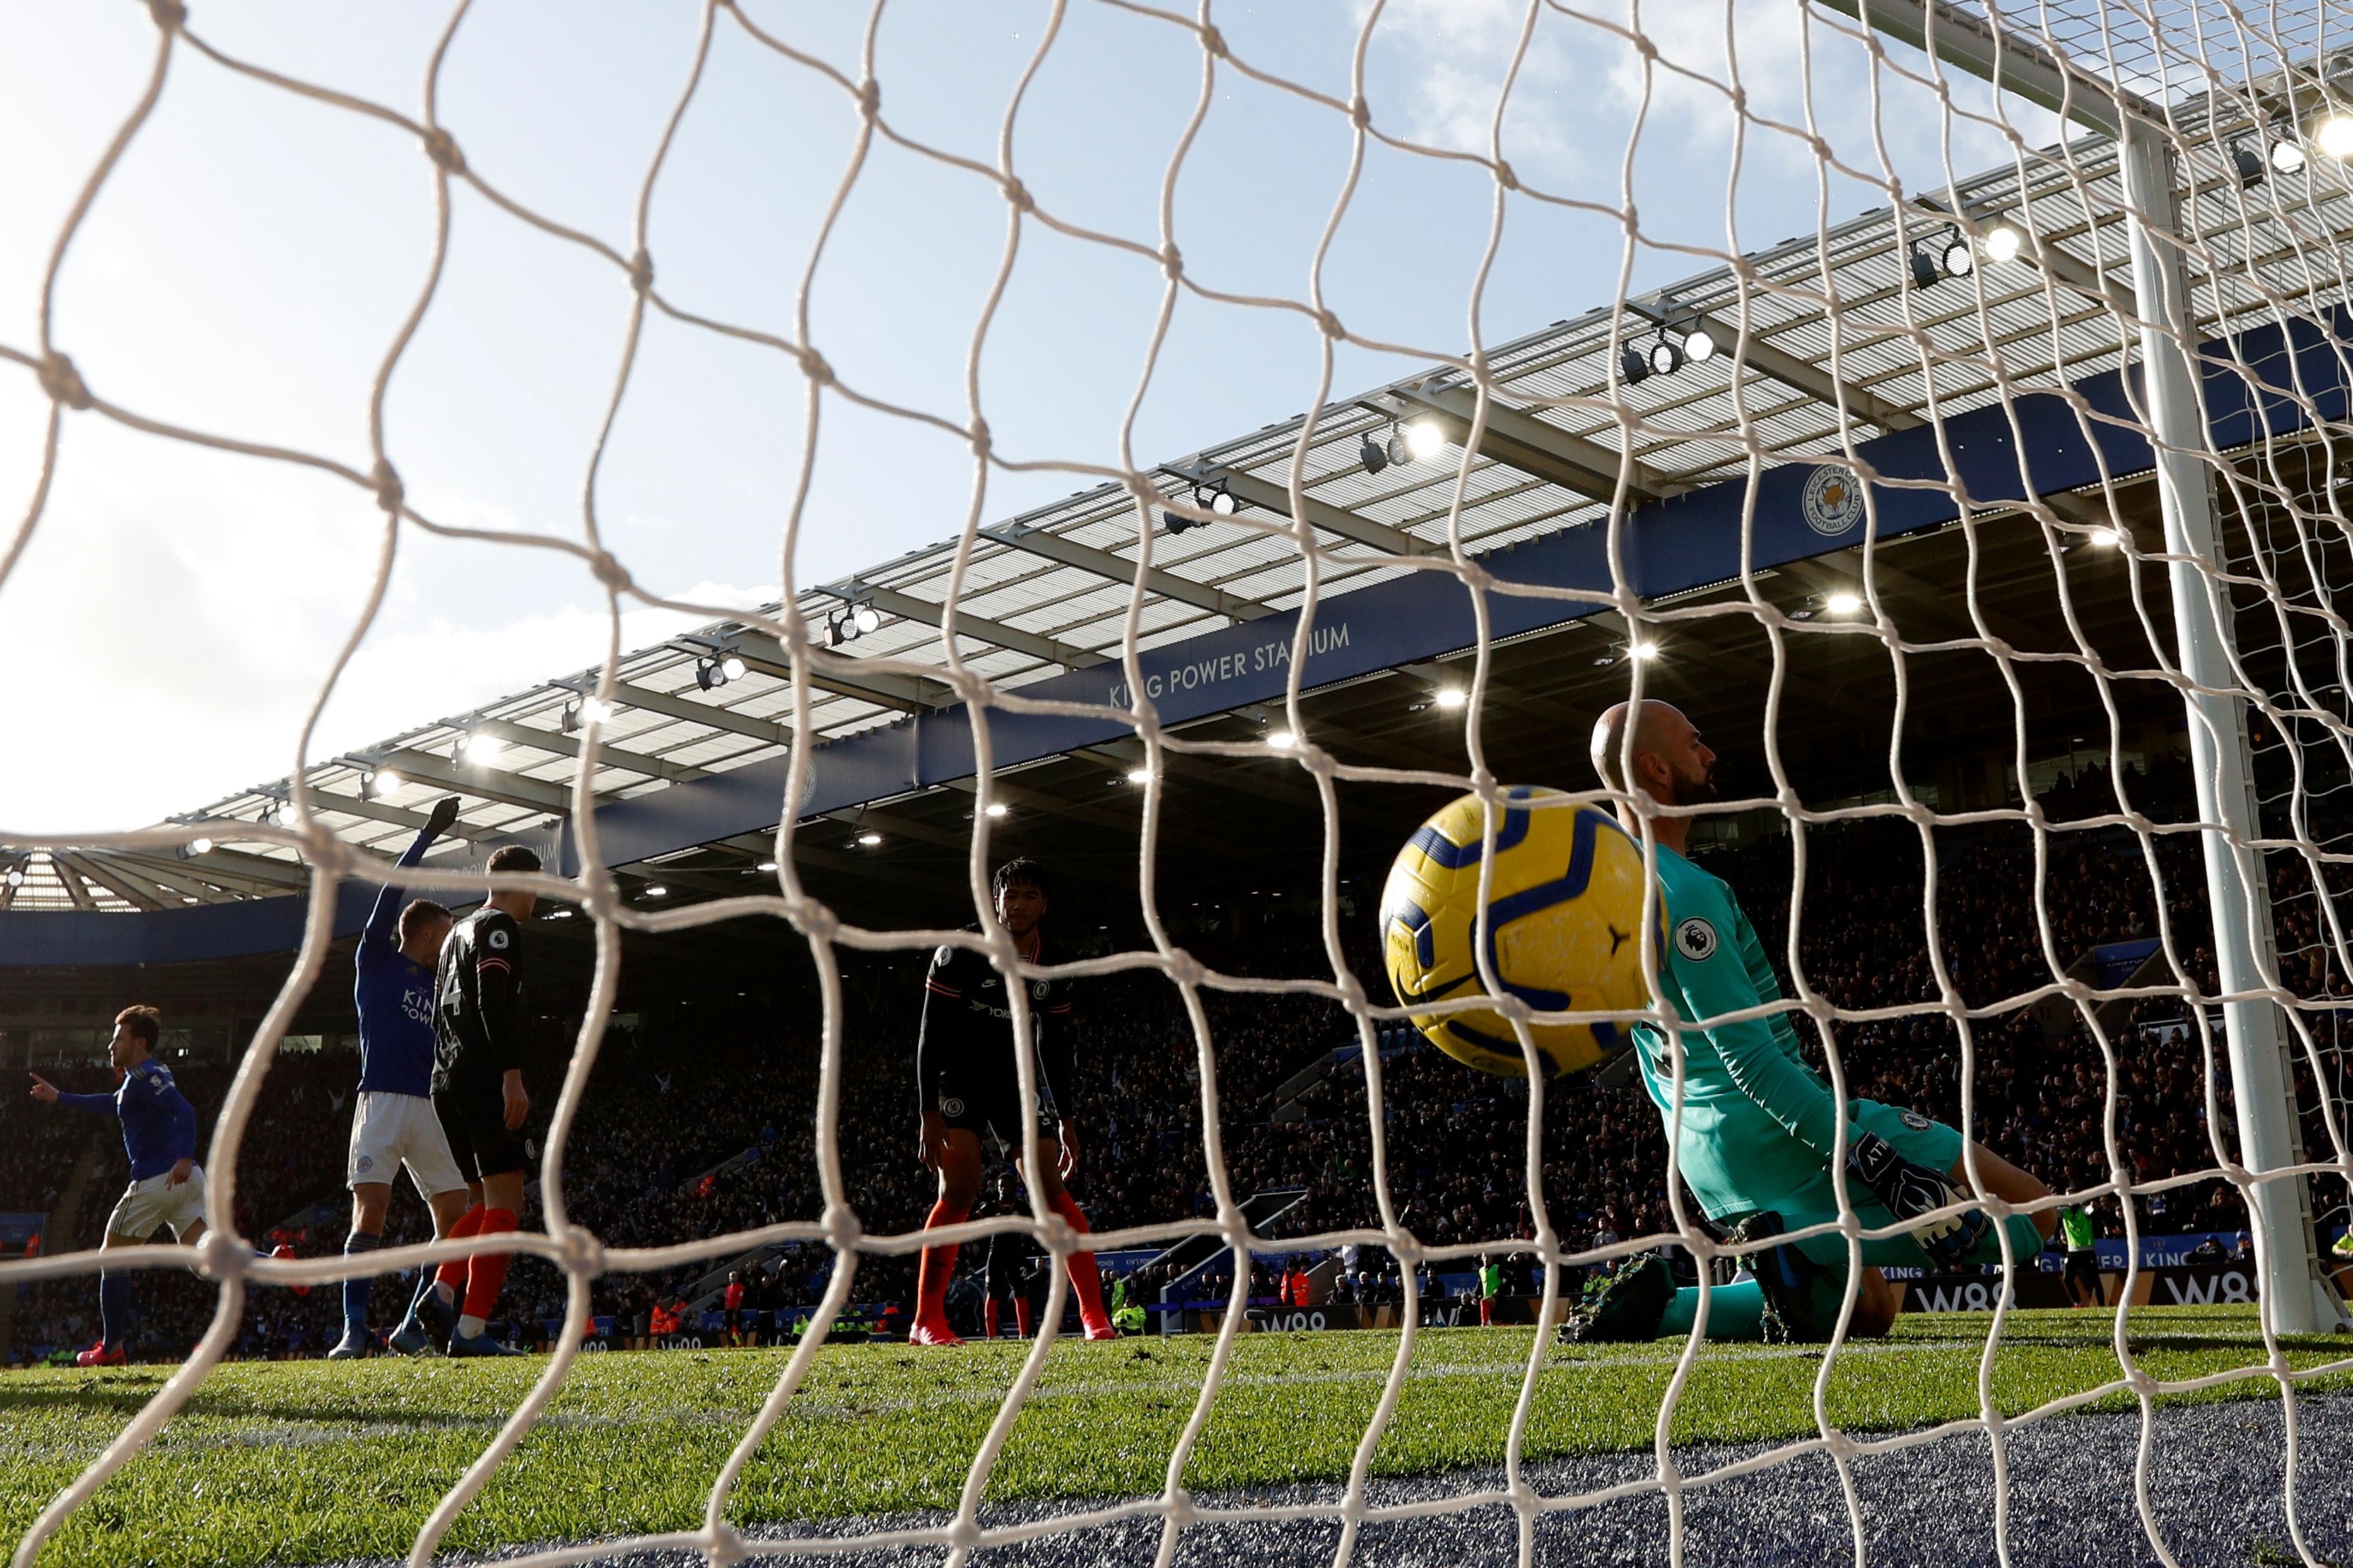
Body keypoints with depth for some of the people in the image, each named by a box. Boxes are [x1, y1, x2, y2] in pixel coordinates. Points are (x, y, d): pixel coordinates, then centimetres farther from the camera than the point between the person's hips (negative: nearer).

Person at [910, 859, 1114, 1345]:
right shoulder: (961, 953, -13)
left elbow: (1054, 1046, 11)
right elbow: (932, 1036, -13)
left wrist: (1064, 1120, 8)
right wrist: (928, 1114, -19)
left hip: (1016, 1082, 4)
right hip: (958, 1081, -4)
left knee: (1050, 1189, -5)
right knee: (960, 1190, -16)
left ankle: (1094, 1314, -3)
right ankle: (926, 1321, -9)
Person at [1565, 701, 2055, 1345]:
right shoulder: (1684, 889, -17)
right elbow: (1748, 1055, -23)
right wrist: (1874, 1162, -24)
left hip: (1705, 1159, 10)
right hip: (1778, 1133, -10)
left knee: (1871, 1307, 24)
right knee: (2031, 1208, -7)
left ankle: (1657, 1300, 6)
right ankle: (1802, 1247, -16)